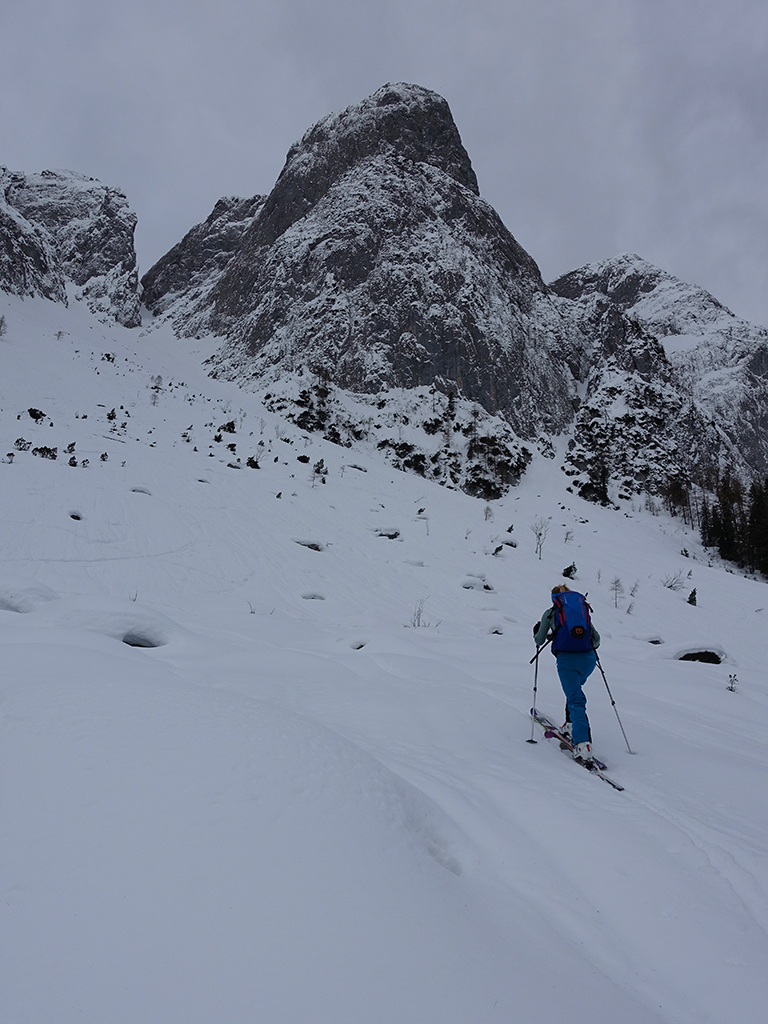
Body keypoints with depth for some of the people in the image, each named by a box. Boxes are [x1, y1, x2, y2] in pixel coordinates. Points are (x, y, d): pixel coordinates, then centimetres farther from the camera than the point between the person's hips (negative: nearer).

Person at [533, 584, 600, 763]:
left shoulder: (550, 612, 12)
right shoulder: (583, 609, 20)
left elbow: (539, 641, 20)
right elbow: (596, 639, 22)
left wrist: (536, 632, 41)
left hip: (567, 659, -4)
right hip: (588, 658, 4)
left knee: (576, 700, -6)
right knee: (575, 689, 30)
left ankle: (583, 745, -20)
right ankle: (571, 726, 29)